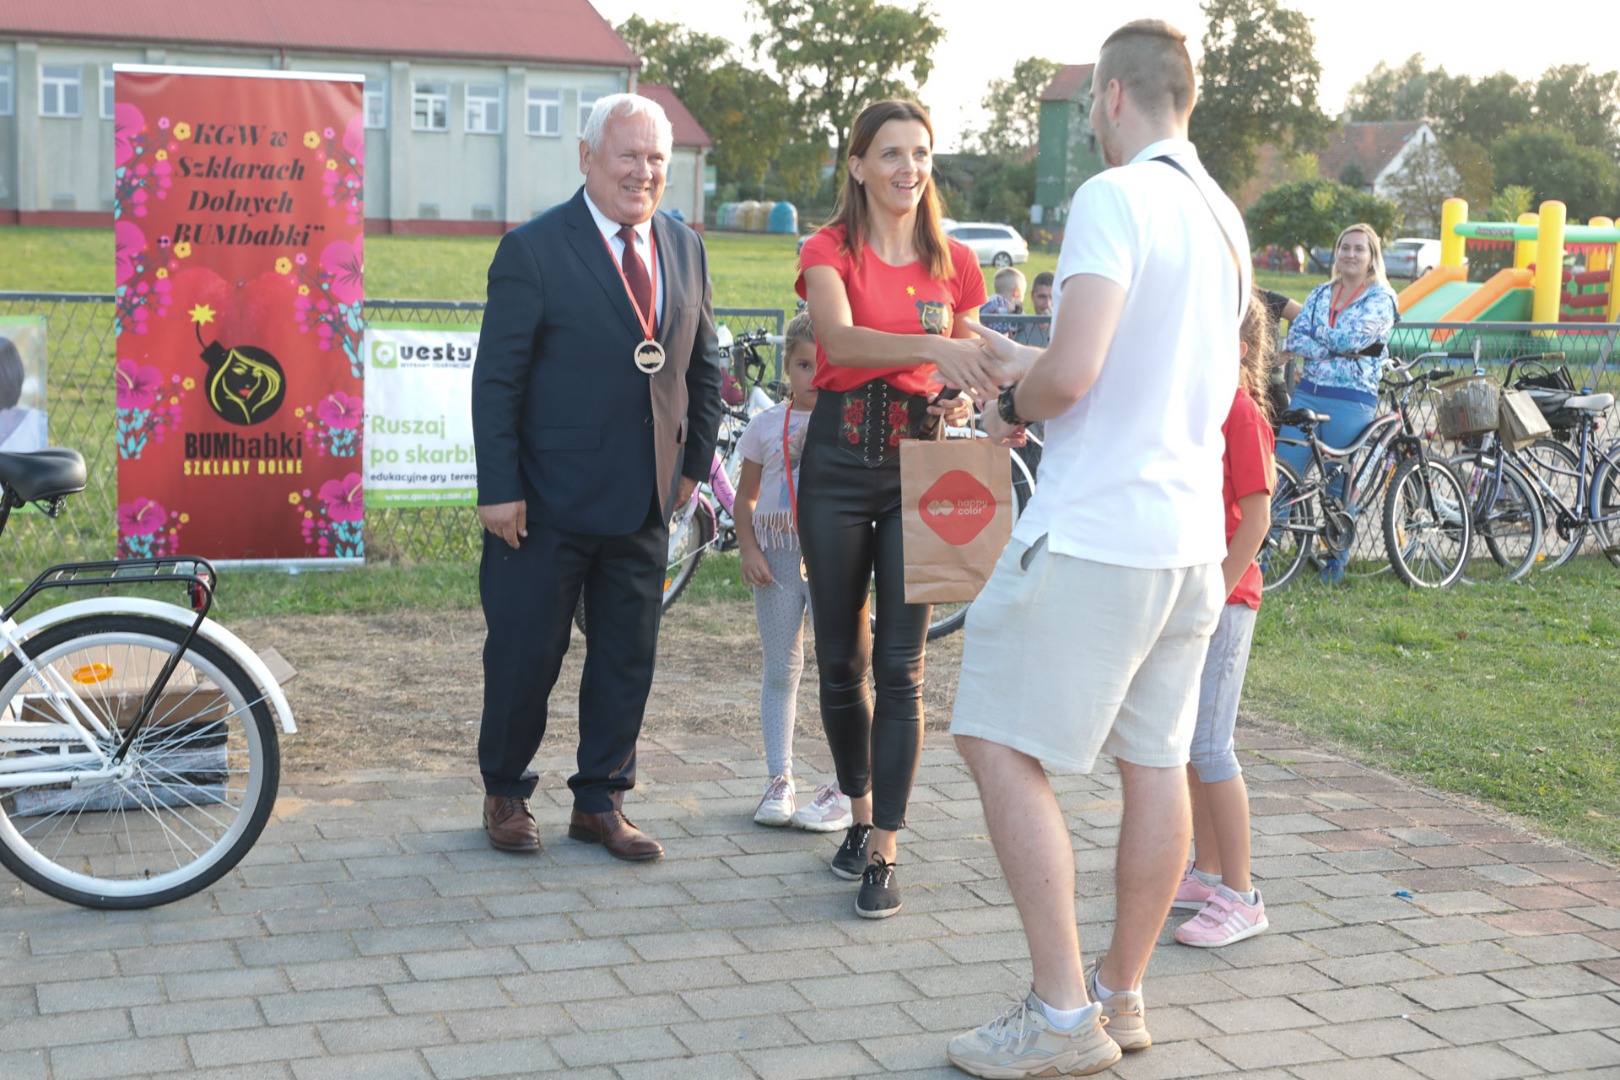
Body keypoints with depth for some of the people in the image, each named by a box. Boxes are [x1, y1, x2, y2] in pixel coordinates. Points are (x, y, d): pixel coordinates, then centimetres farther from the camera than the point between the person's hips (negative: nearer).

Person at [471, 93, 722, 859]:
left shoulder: (685, 249, 8)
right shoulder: (534, 250, -8)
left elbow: (703, 366, 16)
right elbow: (496, 379, -9)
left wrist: (693, 464, 10)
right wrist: (499, 490, -13)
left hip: (645, 502, 5)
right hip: (548, 504, -5)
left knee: (627, 658, 11)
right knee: (524, 654, 6)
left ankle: (600, 802, 25)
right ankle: (505, 794, 26)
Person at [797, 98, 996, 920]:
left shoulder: (954, 263, 8)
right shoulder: (829, 251, -1)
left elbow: (965, 368, 14)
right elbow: (841, 339, -21)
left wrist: (1000, 400, -9)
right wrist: (929, 346, -38)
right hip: (839, 459, -1)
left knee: (900, 667, -4)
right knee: (840, 659, 9)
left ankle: (882, 854, 1)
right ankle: (860, 812, 30)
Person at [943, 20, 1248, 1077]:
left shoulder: (1113, 199, -13)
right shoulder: (1226, 218, 14)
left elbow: (1072, 373, -23)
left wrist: (1014, 406, -2)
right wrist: (1020, 359, 28)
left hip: (1091, 533, -9)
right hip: (1190, 538, 9)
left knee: (1001, 746, -1)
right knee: (1157, 764, 12)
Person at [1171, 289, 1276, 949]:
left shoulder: (1240, 413, -13)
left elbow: (1257, 518, -16)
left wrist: (1215, 592, -19)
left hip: (1222, 599, -9)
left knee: (1209, 744, -7)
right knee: (1185, 739, 14)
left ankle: (1239, 897, 1)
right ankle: (1207, 872, 26)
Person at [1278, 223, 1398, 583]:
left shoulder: (1381, 298, 0)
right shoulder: (1321, 293, 14)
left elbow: (1349, 338, -16)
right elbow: (1294, 339, 1)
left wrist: (1315, 331, 0)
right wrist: (1336, 348, -12)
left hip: (1351, 403, -4)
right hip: (1307, 394, 4)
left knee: (1341, 487, 3)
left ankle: (1335, 561, 15)